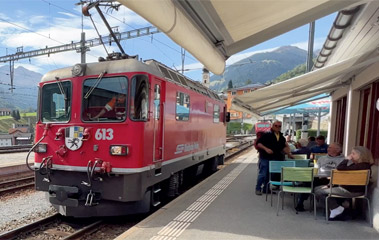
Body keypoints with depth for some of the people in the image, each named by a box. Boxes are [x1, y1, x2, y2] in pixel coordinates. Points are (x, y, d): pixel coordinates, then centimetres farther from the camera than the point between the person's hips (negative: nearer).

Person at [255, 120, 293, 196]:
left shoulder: (281, 137, 11)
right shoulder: (267, 135, -11)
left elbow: (283, 147, 20)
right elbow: (258, 143, -14)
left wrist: (289, 153, 8)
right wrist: (266, 148, -24)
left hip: (275, 159, 7)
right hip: (265, 158, -7)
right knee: (262, 174, -3)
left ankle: (265, 189, 25)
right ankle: (258, 189, 10)